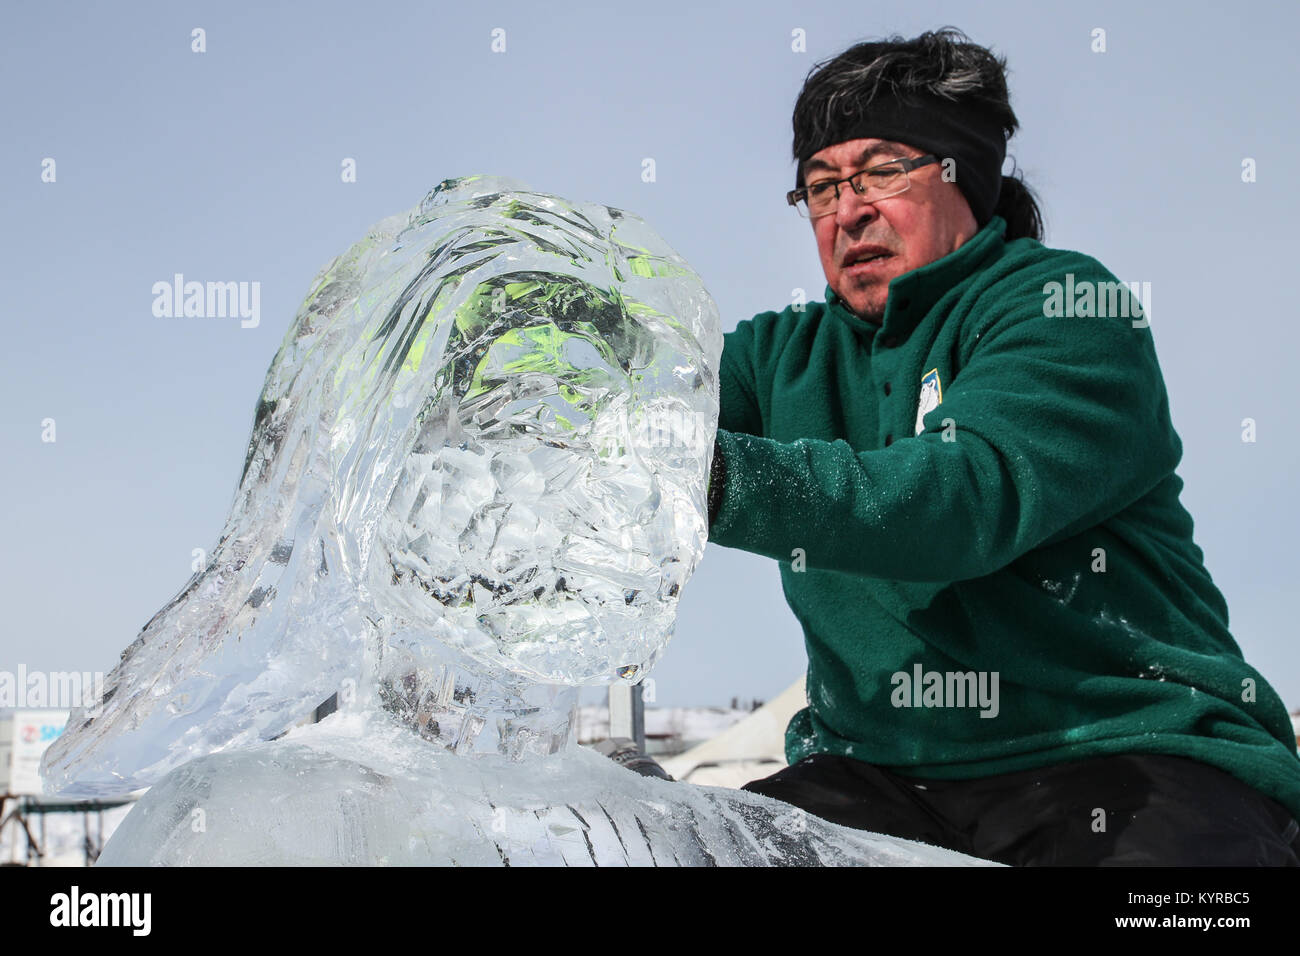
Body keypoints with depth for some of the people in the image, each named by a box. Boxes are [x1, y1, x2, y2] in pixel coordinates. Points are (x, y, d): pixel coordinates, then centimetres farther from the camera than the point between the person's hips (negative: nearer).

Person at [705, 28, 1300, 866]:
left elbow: (976, 493, -19)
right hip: (878, 777, 5)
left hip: (1120, 751, -4)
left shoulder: (1064, 304, -1)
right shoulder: (792, 355, 19)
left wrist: (722, 479, -31)